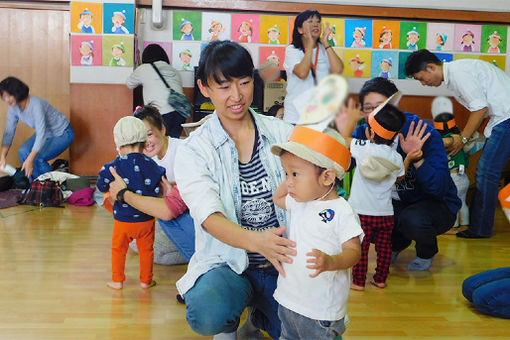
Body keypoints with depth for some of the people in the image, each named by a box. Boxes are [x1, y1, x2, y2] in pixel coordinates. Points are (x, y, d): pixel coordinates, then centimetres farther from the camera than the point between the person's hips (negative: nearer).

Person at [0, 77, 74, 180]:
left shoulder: (36, 105, -35)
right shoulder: (14, 108, -11)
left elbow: (41, 135, -37)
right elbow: (8, 132, -7)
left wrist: (30, 160, -39)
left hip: (63, 134, -8)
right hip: (46, 132, 8)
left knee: (37, 157, -22)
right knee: (23, 152, -9)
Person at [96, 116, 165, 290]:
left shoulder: (114, 166, -12)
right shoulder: (150, 165, -10)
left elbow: (101, 187, -3)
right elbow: (158, 190, -6)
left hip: (122, 220, -1)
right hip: (146, 219, 1)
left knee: (118, 249, 19)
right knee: (146, 249, 18)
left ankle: (117, 280, 28)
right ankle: (146, 280, 27)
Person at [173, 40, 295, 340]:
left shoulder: (281, 132, 3)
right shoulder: (194, 150, -4)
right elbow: (209, 217, -18)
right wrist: (257, 241, -39)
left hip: (283, 262, 3)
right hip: (228, 262, -2)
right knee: (206, 316, -32)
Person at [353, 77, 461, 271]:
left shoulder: (423, 134, -23)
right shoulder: (363, 133, -9)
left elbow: (440, 188, -29)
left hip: (437, 204, -4)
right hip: (396, 202, 5)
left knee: (412, 220, -36)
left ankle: (427, 251, 4)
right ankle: (396, 242, 14)